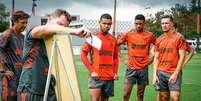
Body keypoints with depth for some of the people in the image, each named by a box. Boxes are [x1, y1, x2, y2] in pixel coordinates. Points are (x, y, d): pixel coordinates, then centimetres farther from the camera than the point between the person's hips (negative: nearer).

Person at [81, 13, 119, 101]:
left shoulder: (113, 39, 9)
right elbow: (83, 55, -4)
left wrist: (115, 72, 4)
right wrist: (91, 71, -11)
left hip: (109, 78, 4)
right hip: (96, 77, -4)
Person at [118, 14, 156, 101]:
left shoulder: (149, 35, 0)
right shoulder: (128, 34, -2)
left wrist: (151, 59, 3)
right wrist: (123, 60, -1)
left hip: (143, 69, 1)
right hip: (131, 68, -1)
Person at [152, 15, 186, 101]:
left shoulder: (179, 38, -3)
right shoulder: (159, 40, 10)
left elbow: (182, 56, -7)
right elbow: (156, 58, 10)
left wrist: (175, 73, -13)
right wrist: (154, 75, 1)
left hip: (174, 73, -4)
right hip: (161, 72, 4)